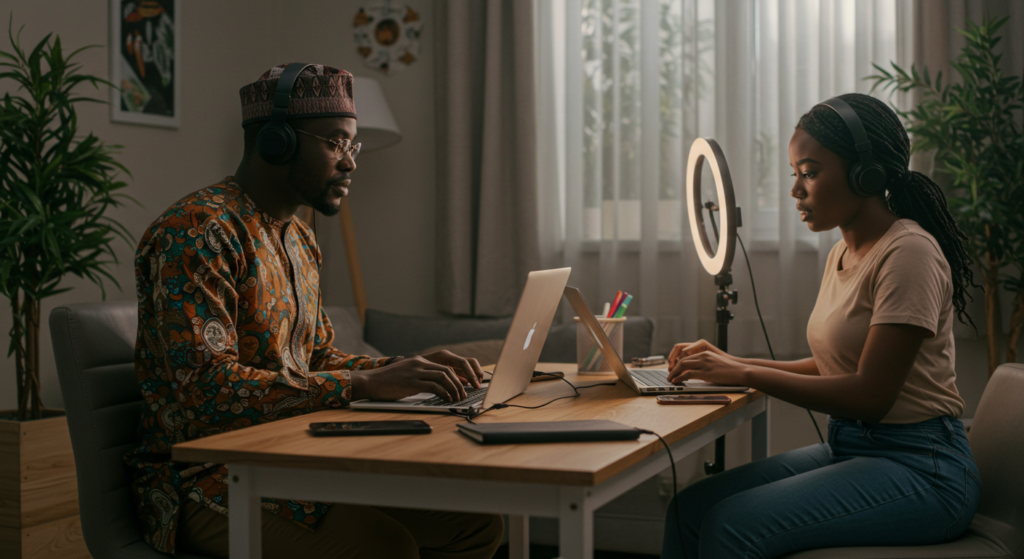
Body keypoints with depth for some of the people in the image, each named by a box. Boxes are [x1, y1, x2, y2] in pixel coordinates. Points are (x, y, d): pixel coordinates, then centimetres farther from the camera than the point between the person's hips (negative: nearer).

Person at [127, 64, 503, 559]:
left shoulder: (299, 240, 16)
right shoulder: (196, 233, -15)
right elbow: (209, 386, -26)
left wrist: (401, 369, 3)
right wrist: (364, 384, -26)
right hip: (209, 481, -9)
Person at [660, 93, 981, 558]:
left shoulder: (909, 253, -16)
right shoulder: (843, 254, 12)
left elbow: (870, 395, -21)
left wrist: (744, 374, -17)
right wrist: (728, 363, 6)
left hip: (919, 467, -8)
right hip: (848, 448, 8)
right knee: (689, 509, -7)